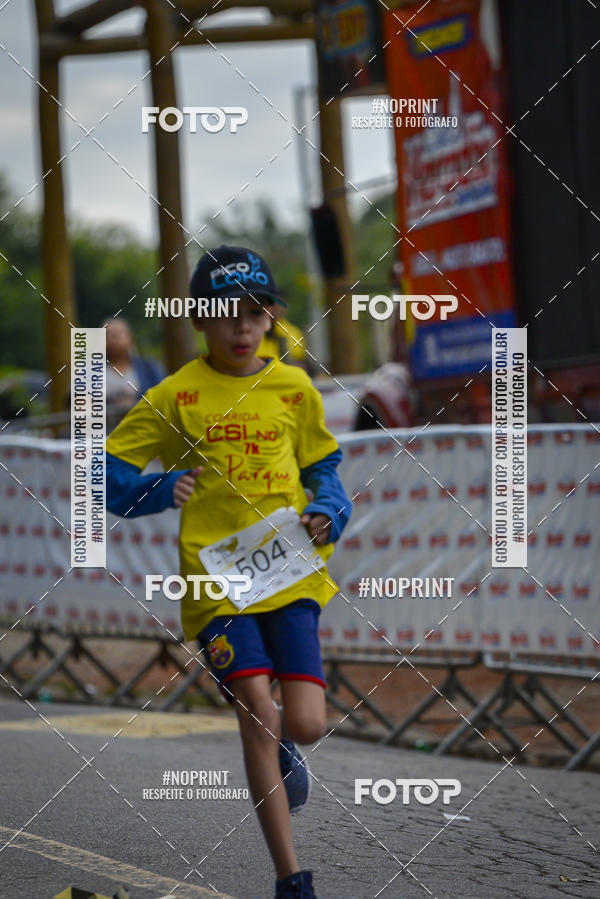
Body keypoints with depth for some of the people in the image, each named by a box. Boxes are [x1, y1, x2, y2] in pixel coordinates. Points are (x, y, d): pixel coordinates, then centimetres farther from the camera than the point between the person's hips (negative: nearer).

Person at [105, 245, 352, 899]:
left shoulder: (295, 389, 9)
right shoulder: (177, 396, 1)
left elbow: (324, 467, 22)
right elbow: (109, 476, 4)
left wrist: (328, 512, 0)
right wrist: (162, 490, -16)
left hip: (290, 574, 2)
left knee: (305, 723, -8)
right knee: (257, 712, -15)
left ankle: (281, 748, 33)